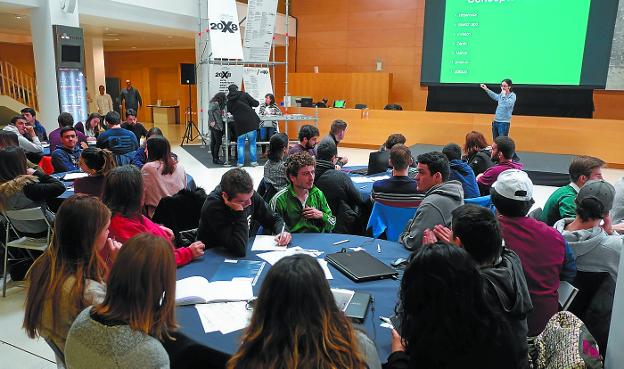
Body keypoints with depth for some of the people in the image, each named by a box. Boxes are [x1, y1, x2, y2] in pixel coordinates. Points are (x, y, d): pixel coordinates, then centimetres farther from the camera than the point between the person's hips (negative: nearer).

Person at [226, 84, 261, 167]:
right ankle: (253, 161, 9)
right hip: (251, 122, -2)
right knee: (252, 142, 8)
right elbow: (255, 103, -4)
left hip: (239, 124, 2)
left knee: (240, 144, 13)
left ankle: (240, 162, 11)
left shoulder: (228, 102, 8)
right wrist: (257, 102, 16)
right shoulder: (244, 95, -1)